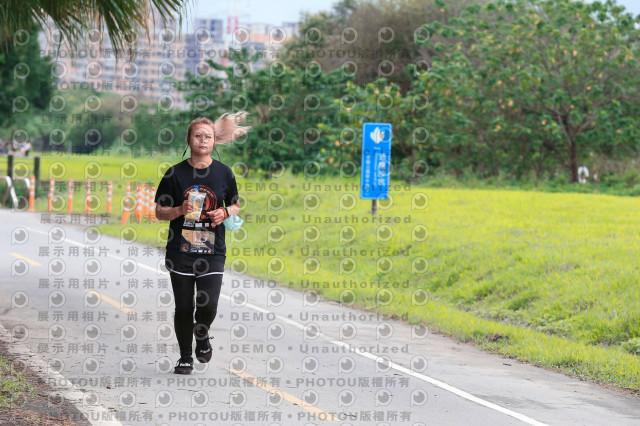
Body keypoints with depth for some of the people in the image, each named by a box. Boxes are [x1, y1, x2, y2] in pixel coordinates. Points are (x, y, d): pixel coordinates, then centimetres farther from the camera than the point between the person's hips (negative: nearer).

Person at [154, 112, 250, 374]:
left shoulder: (223, 173, 5)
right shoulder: (176, 173, 1)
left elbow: (235, 207, 17)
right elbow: (159, 212, 5)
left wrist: (225, 213, -6)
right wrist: (179, 210, -15)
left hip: (212, 253, 0)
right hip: (180, 252, 0)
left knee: (208, 306, -11)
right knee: (184, 308, 3)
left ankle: (202, 335, 23)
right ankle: (185, 357, 22)